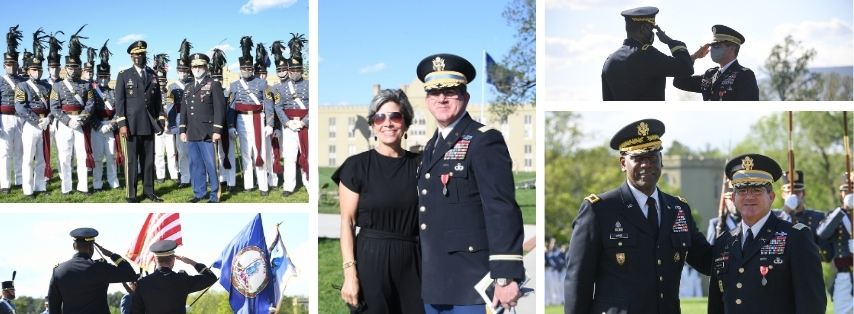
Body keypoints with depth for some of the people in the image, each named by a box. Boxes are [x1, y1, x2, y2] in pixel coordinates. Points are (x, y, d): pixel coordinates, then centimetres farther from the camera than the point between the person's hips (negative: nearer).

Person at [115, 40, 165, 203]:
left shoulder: (152, 75, 12)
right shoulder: (124, 75, 0)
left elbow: (158, 99, 13)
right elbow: (119, 101, -5)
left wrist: (161, 119, 6)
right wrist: (122, 124, -12)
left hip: (149, 125, 4)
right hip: (132, 125, -4)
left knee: (149, 160, 9)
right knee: (131, 161, -1)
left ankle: (149, 191, 17)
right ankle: (131, 195, 4)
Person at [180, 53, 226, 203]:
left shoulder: (214, 85, -2)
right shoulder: (188, 88, 17)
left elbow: (219, 109, -9)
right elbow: (184, 110, 19)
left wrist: (217, 130, -15)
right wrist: (183, 130, 13)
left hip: (207, 133, -6)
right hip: (191, 134, 6)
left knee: (211, 165, -3)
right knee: (195, 165, 9)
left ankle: (214, 195, 3)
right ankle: (199, 193, 17)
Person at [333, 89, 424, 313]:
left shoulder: (419, 164, 7)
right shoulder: (356, 165, -2)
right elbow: (347, 223, -4)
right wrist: (350, 273, -11)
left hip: (413, 263, 3)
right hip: (371, 261, -3)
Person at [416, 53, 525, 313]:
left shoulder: (485, 141, -8)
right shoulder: (431, 146, 17)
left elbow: (503, 212, -16)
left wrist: (506, 277, -23)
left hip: (471, 285, -8)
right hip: (434, 285, 8)